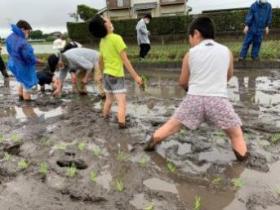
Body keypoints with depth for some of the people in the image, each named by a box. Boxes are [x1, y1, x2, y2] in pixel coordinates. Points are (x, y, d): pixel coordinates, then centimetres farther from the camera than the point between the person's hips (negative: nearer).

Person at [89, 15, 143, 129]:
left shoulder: (102, 41, 6)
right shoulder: (116, 38, -16)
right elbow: (125, 60, -19)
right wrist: (135, 76, -16)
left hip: (107, 75, 8)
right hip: (116, 76, -8)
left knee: (109, 99, 22)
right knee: (122, 102, -7)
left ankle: (105, 119, 36)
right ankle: (122, 123, -11)